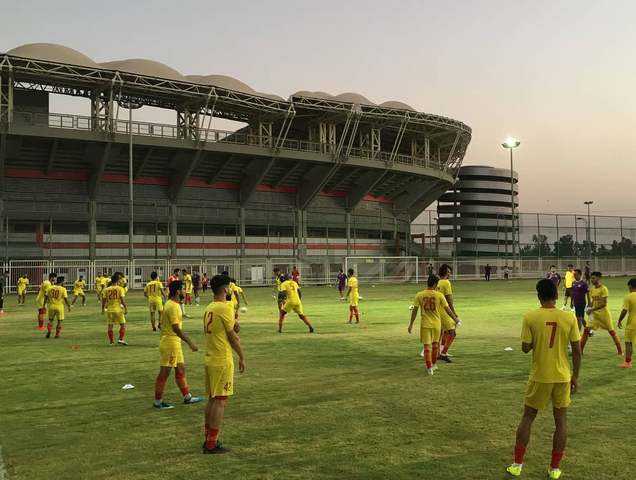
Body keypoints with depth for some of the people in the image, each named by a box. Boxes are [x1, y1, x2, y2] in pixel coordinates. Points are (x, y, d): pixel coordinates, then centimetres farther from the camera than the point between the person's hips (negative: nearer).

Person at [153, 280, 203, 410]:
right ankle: (158, 402, 9)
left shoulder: (170, 304, 11)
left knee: (181, 369, 15)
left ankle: (187, 397, 24)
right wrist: (190, 343, -24)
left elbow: (161, 324, 17)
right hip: (170, 343, -10)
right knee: (164, 372, -1)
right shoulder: (173, 307, -20)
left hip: (174, 343, 10)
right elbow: (176, 328, -25)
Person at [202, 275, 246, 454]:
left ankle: (208, 439, 21)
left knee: (212, 399, 15)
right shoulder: (225, 308, -15)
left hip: (209, 360, 9)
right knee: (220, 401, -3)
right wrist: (242, 357, -2)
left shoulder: (209, 308, 12)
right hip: (222, 361, -9)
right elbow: (232, 336, -11)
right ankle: (212, 443, -1)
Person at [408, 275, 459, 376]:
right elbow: (447, 309, -3)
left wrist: (411, 324, 4)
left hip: (425, 324, -1)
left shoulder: (419, 295, -6)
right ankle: (434, 364, 34)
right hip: (436, 323, 1)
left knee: (427, 346, 3)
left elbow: (415, 310, -4)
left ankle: (429, 368, -1)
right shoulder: (439, 295, -7)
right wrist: (455, 319, 10)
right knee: (435, 343, 21)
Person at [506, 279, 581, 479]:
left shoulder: (530, 317, -12)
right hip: (563, 376, 1)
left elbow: (525, 348, -8)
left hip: (539, 376, -1)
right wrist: (575, 376, 7)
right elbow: (577, 350, -4)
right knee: (561, 419, 13)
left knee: (528, 417, 12)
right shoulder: (569, 317, -7)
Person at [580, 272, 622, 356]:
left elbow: (604, 304, -21)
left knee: (611, 331, 5)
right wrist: (589, 308, -2)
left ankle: (620, 350, 20)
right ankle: (580, 350, -1)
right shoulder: (592, 289, 5)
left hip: (604, 314, -6)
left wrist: (592, 309, -24)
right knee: (586, 329, -4)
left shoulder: (603, 289, -17)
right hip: (595, 314, 6)